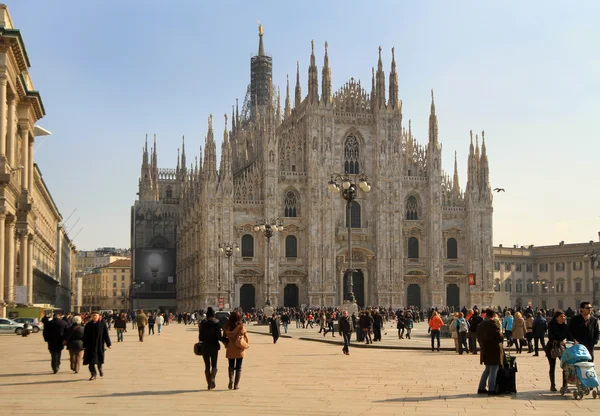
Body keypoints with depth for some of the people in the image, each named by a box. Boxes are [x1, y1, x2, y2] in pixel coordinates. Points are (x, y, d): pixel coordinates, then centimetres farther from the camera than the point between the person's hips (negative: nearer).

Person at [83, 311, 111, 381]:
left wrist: (108, 344, -2)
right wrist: (84, 346, -2)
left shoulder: (102, 324, -1)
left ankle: (100, 368, 41)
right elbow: (85, 336, 3)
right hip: (90, 346, 0)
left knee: (99, 359, 10)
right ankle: (93, 374, 3)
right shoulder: (88, 325, 2)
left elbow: (106, 334, 0)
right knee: (91, 361, -4)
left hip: (99, 345, 0)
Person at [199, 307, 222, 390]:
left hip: (205, 346, 1)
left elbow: (200, 337, -2)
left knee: (207, 366, 10)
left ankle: (209, 383, 8)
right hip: (214, 346, -1)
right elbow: (219, 336, -11)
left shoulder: (202, 323, -3)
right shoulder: (217, 323, -8)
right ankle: (212, 379, -12)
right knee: (214, 365, 11)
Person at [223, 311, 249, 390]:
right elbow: (246, 338, -8)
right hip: (240, 350, -1)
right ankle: (236, 384, 8)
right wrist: (246, 344, 12)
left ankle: (231, 381, -6)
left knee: (231, 366, 16)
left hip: (230, 350, 1)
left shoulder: (227, 327, -6)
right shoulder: (241, 327, -12)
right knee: (239, 367, 10)